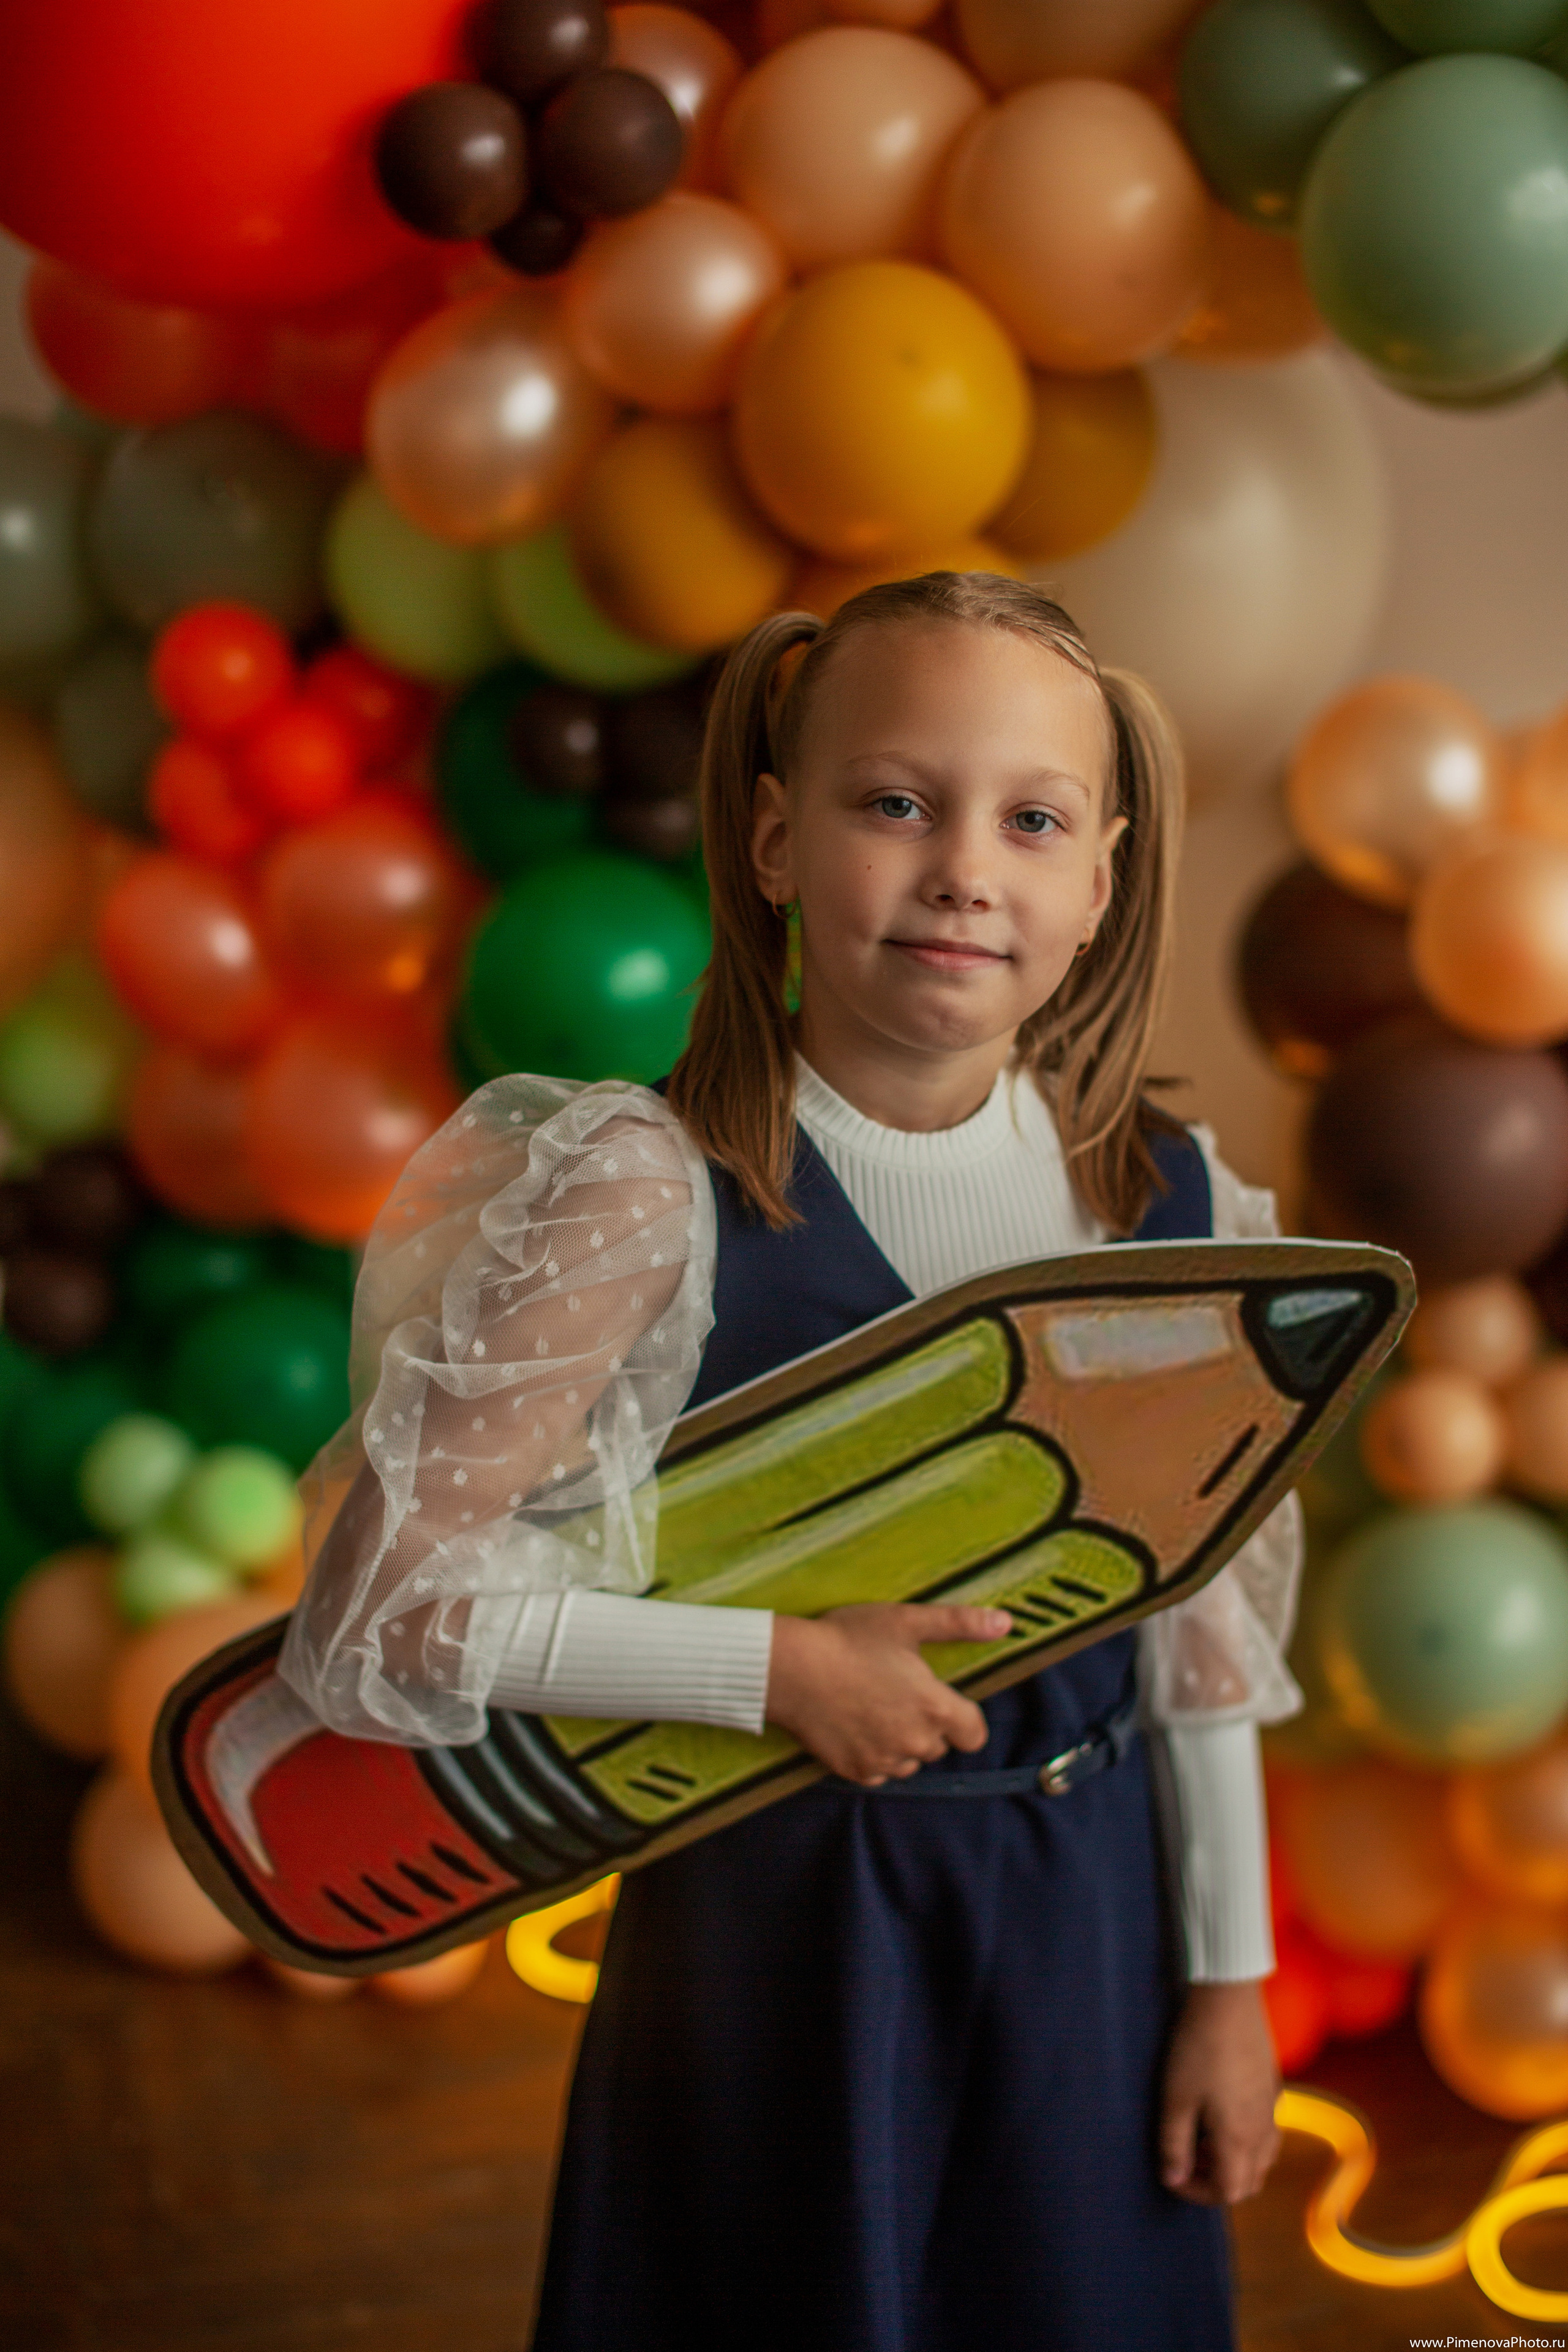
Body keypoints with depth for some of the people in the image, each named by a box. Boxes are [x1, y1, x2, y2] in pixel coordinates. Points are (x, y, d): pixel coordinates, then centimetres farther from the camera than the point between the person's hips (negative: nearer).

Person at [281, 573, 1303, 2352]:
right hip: (775, 1915, -3)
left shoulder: (1168, 1201, -5)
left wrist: (1230, 1976, 7)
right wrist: (779, 1667, -20)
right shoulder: (654, 1201, -19)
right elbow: (378, 1607, -20)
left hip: (1092, 1909, 4)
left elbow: (1197, 1622, 4)